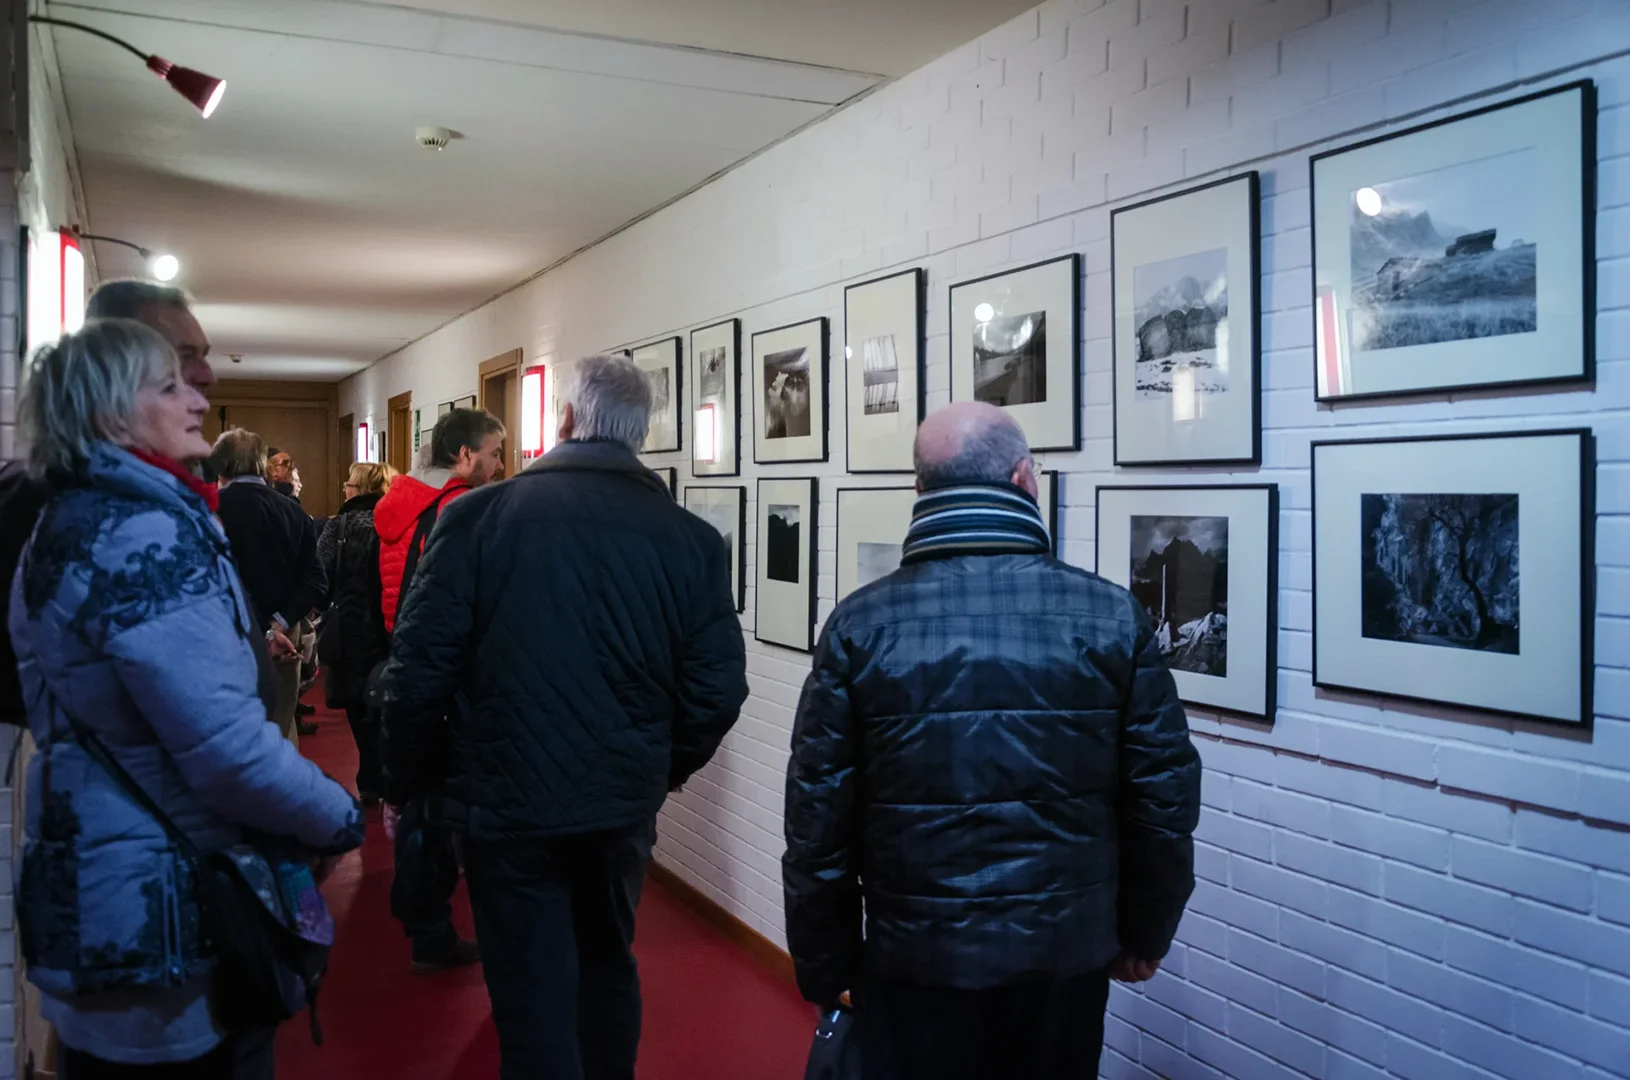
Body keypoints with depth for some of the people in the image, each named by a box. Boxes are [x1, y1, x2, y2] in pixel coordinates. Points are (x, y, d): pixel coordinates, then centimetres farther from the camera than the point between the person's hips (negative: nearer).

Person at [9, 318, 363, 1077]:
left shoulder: (71, 522, 11)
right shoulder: (145, 535, -20)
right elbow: (228, 747, -27)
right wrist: (340, 817, -11)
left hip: (99, 893, 10)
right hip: (163, 907, -10)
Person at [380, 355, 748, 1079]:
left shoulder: (480, 514, -11)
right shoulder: (693, 540, -6)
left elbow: (421, 668, -11)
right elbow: (717, 689, -5)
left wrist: (407, 782, 5)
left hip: (508, 801, -2)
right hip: (625, 804, 3)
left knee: (534, 996, 9)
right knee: (607, 966, 25)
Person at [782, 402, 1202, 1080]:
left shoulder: (860, 626, -10)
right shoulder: (1113, 617, -8)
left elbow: (819, 818, -7)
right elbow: (1166, 798, -3)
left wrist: (823, 968, 5)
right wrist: (1145, 933, 13)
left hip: (914, 958, -1)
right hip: (1067, 955, 2)